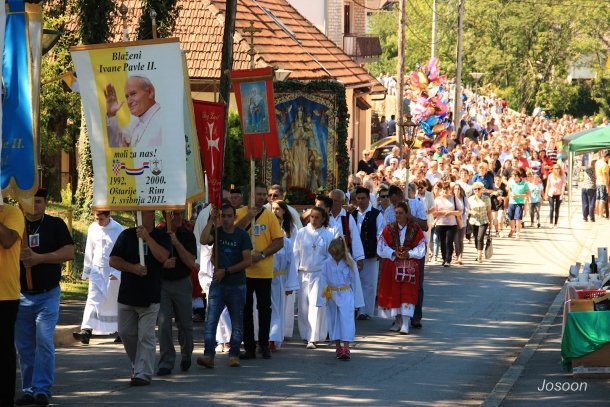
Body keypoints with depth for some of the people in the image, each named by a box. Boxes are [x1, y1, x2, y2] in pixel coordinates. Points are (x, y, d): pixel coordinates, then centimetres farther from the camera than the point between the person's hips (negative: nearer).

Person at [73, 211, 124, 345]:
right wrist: (86, 271, 12)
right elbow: (89, 251, 11)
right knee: (93, 299, -11)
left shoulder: (118, 230, -10)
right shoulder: (93, 228, 2)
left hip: (113, 272, -3)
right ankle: (86, 330, -21)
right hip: (97, 270, 3)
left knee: (114, 302, 8)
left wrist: (117, 272, -14)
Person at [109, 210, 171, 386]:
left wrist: (146, 237, -17)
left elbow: (162, 256, -16)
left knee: (146, 336, -7)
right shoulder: (127, 235, 7)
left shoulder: (162, 237, 2)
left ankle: (143, 373, -5)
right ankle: (137, 365, 29)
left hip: (150, 297, -3)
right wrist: (133, 268, -12)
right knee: (126, 332, 9)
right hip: (127, 294, 3)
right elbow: (113, 260, 2)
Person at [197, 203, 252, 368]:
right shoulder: (216, 232, 5)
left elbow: (247, 260, -7)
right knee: (211, 320, -10)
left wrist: (226, 271, -12)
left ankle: (234, 355, 17)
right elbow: (203, 240, -17)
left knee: (237, 322, 7)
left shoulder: (242, 235, -2)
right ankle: (208, 355, -15)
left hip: (237, 285, -1)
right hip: (218, 284, 1)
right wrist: (211, 220, -17)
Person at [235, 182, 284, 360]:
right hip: (243, 270, 0)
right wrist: (248, 217, -20)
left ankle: (264, 344, 16)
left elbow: (279, 242, -1)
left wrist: (261, 254, -13)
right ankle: (249, 346, 11)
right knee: (245, 309, 5)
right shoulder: (240, 213, 2)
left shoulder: (270, 216, 3)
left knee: (264, 308, 4)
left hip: (264, 270, 0)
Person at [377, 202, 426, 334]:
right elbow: (381, 248, 1)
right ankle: (397, 321, 16)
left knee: (407, 293, -10)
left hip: (409, 267, -2)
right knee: (393, 293, 3)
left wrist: (409, 254, -16)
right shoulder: (389, 229, 4)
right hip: (391, 266, 2)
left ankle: (405, 323, -15)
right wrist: (394, 253, -14)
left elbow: (421, 248, -1)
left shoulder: (415, 229, 1)